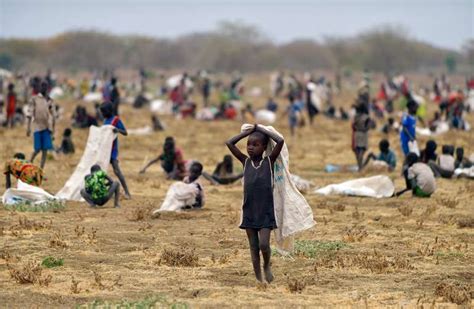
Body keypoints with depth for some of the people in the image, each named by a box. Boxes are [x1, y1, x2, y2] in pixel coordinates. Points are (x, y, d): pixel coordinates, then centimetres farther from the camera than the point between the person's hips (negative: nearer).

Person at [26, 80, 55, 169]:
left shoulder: (49, 101, 12)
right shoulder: (34, 99, 1)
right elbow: (30, 113, -5)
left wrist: (53, 129, 15)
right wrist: (28, 127, -13)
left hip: (47, 128, 3)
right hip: (38, 127, -3)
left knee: (45, 150, -3)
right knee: (38, 149, -5)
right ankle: (30, 162, 24)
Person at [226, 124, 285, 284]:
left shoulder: (269, 161, -1)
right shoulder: (245, 162, 5)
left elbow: (280, 141, -12)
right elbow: (229, 143, 2)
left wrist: (262, 130, -4)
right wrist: (249, 131, 2)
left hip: (266, 211, -3)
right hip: (249, 211, 3)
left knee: (263, 244, -12)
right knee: (253, 246, 6)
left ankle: (267, 266, 17)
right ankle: (258, 279, 13)